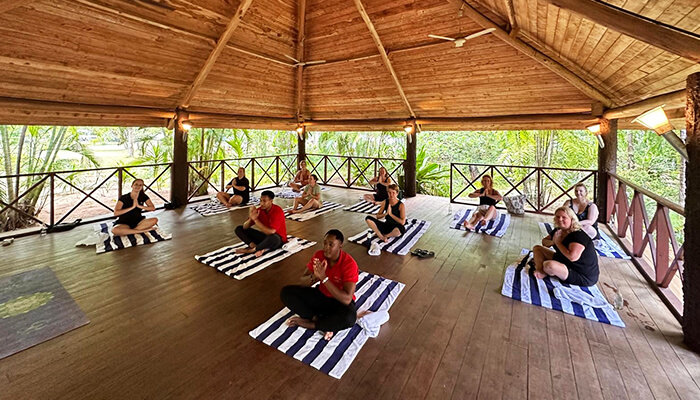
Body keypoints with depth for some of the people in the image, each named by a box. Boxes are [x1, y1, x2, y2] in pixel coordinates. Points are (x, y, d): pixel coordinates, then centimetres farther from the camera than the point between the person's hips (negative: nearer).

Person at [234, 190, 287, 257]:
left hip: (278, 239, -6)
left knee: (273, 238, -44)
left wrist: (255, 219, -31)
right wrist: (251, 218, -27)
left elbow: (271, 232, -32)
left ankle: (251, 250, -15)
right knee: (239, 229, -1)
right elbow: (245, 227, -6)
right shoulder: (259, 210, -5)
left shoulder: (278, 211, -22)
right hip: (264, 236, 7)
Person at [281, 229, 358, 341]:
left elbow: (347, 299, -32)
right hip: (321, 295, 5)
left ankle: (309, 323, -15)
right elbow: (303, 283, -7)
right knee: (286, 292, -11)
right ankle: (321, 322, -15)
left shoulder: (349, 264, -25)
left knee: (350, 317, -38)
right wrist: (315, 276, -30)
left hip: (340, 302, -4)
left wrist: (324, 278, -36)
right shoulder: (319, 255, -11)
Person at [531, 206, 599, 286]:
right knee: (537, 248, 8)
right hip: (563, 262, 9)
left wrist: (557, 242, -24)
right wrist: (552, 242, -11)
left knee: (549, 265, -37)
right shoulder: (558, 231, 1)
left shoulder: (579, 236, -24)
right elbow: (544, 241, 15)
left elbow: (572, 257, -38)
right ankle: (540, 270, -12)